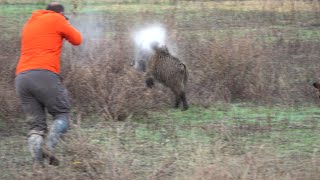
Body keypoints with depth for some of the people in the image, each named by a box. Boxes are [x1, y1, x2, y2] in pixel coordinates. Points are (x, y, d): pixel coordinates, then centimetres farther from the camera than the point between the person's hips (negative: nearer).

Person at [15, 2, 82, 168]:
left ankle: (37, 163, -14)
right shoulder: (57, 20, 9)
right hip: (44, 75, -6)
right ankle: (49, 148, -17)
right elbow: (77, 40, 17)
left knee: (36, 125, 5)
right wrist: (65, 29, 33)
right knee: (62, 114, 7)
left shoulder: (29, 24, 28)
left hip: (21, 78, 6)